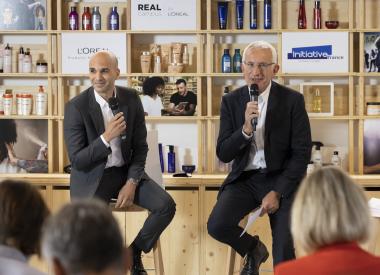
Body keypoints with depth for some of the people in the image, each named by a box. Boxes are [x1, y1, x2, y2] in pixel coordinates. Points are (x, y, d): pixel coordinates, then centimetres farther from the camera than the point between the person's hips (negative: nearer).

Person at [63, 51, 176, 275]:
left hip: (126, 171, 4)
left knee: (166, 206, -16)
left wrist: (131, 183, -11)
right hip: (92, 177, -4)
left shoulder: (132, 99, -3)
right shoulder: (76, 106, -15)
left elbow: (140, 147, 3)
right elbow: (77, 160, -15)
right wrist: (106, 137, -29)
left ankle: (134, 251, 9)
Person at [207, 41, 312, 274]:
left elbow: (302, 153, -5)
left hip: (282, 179, -2)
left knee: (284, 252, -20)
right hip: (245, 178, 3)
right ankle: (253, 249, 11)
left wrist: (277, 192, -14)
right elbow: (223, 155, -4)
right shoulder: (231, 101, 1)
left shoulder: (293, 100, -5)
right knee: (217, 225, -21)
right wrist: (246, 128, -22)